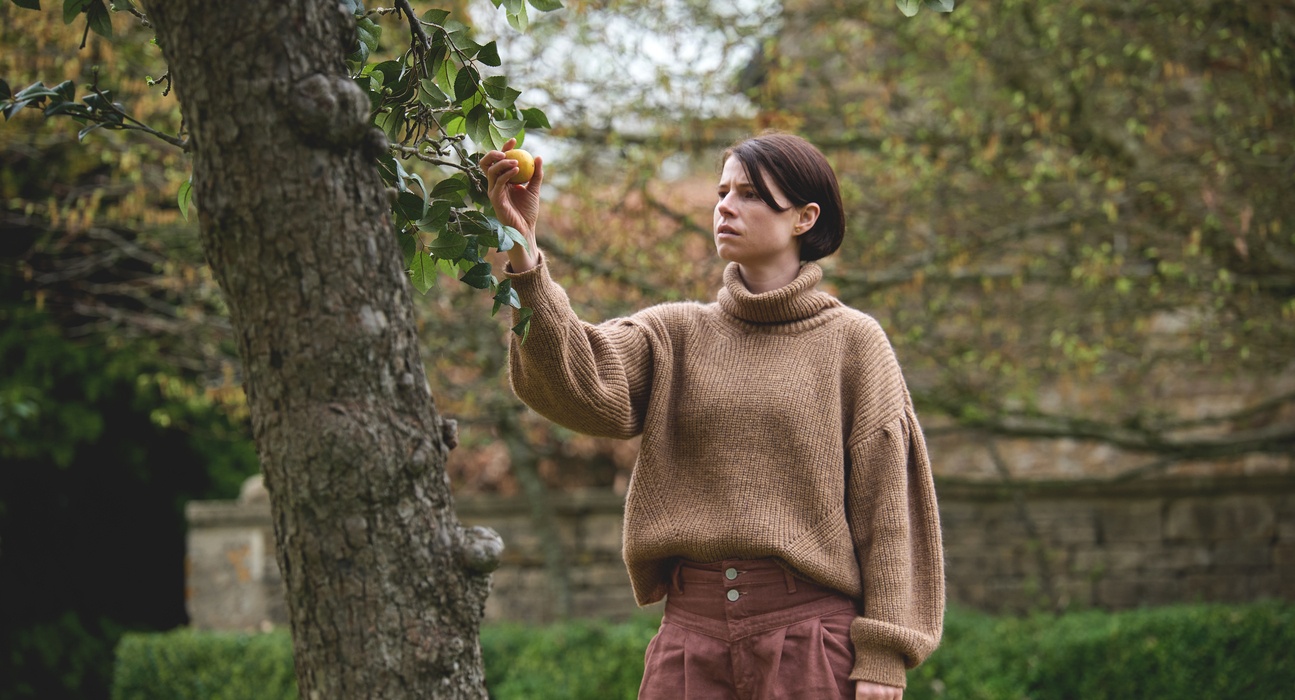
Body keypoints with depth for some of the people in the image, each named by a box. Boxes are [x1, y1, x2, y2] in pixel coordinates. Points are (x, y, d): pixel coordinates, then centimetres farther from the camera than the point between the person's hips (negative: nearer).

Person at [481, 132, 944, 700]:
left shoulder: (850, 340, 3)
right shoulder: (676, 334, 11)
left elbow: (886, 505, 0)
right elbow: (579, 387, -9)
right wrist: (523, 253, -20)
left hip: (810, 631, -3)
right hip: (692, 627, 3)